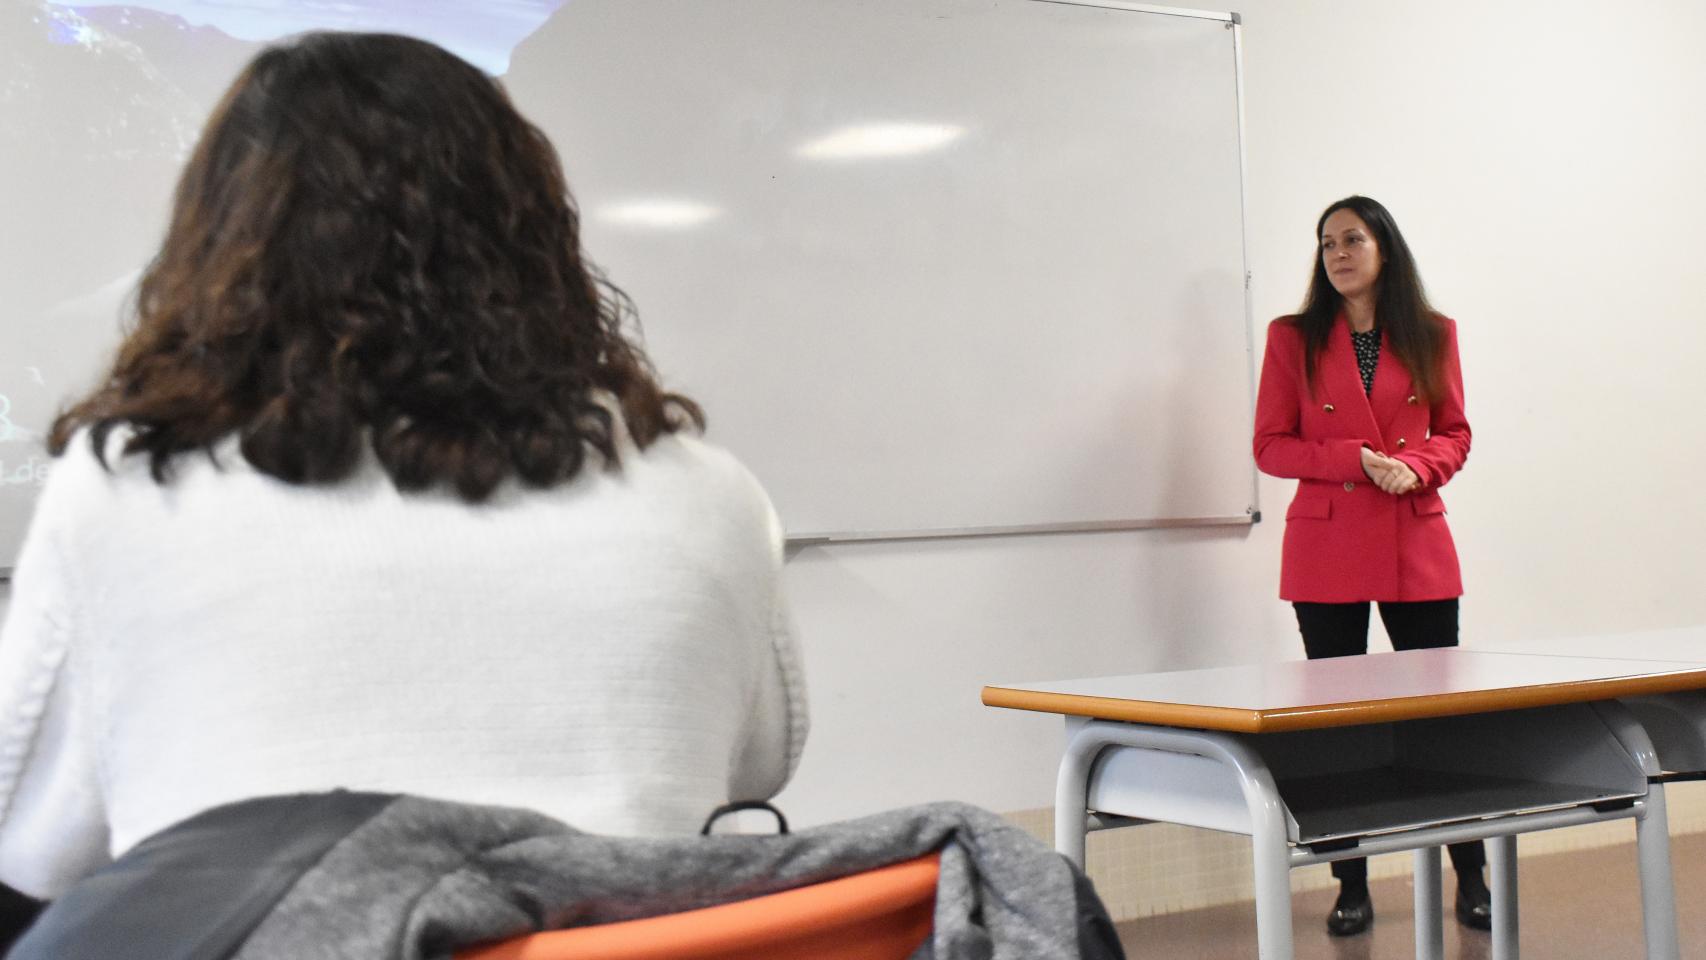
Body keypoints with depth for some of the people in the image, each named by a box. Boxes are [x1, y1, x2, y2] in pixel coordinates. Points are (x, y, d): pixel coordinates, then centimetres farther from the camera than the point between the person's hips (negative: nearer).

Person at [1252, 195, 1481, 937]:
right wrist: (1359, 460, -13)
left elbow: (1454, 433, 12)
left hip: (1418, 546, 1)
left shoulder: (1432, 335, 7)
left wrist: (1416, 466, -9)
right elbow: (1271, 445, 1)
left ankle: (1472, 882, 15)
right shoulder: (1293, 338, 3)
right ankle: (1351, 889, 12)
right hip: (1327, 547, -1)